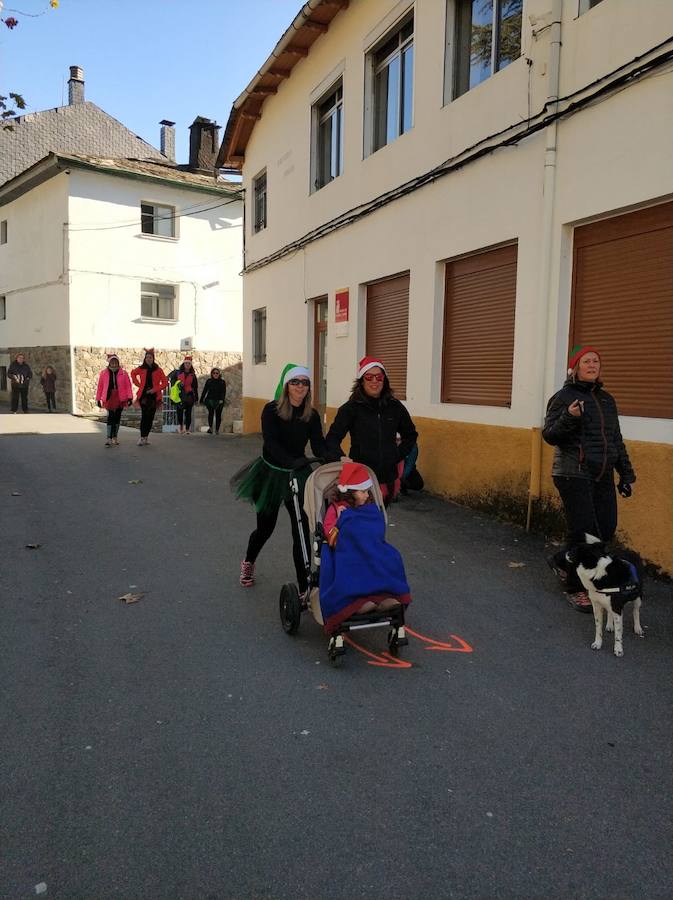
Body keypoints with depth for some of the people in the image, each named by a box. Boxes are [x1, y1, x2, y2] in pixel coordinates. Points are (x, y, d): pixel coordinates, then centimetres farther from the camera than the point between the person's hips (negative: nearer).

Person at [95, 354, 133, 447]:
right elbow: (100, 386, 5)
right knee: (110, 417, -10)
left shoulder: (123, 373, 1)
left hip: (120, 398, 1)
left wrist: (130, 397, -11)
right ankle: (109, 438, -10)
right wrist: (98, 399, 5)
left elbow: (128, 385, -3)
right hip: (109, 398, -1)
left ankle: (115, 437, 23)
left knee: (117, 418, 11)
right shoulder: (103, 373, 2)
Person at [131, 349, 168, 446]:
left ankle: (146, 436, 16)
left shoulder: (158, 370, 1)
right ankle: (142, 437, -11)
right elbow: (133, 374, 23)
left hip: (154, 396, 1)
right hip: (144, 395, -1)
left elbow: (165, 382, 2)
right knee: (144, 416, -11)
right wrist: (138, 384, 10)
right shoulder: (141, 369, 4)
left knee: (150, 417, 5)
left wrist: (155, 389, -8)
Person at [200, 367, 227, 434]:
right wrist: (201, 400, 9)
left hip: (219, 401, 0)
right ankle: (210, 427, -25)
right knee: (211, 412, -22)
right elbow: (204, 391, 11)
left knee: (218, 415, 1)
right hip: (210, 400, 0)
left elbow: (223, 392, -3)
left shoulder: (222, 382, 6)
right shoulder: (209, 381, 9)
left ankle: (217, 430, 11)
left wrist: (222, 400, -19)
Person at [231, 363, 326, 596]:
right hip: (270, 474, -2)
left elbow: (319, 445, -11)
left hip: (297, 475, 2)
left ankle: (304, 587, 2)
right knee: (266, 526, 14)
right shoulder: (271, 410, -14)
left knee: (302, 530, -6)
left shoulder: (312, 415, -3)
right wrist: (292, 461, -44)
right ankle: (248, 561, 47)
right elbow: (271, 442, -27)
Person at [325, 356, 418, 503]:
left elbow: (411, 435, 19)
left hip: (387, 478, 3)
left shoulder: (395, 407, 4)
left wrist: (399, 455, 9)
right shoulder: (351, 408, -6)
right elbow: (332, 439, -7)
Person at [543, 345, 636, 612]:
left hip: (603, 477, 7)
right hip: (574, 476, -7)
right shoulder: (564, 397, -5)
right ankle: (575, 589, 13)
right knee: (585, 532, -5)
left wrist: (626, 474, 17)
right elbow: (549, 435, -10)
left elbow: (617, 440, 20)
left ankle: (561, 561, 29)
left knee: (606, 529, 6)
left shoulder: (607, 399, 15)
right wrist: (569, 417, -27)